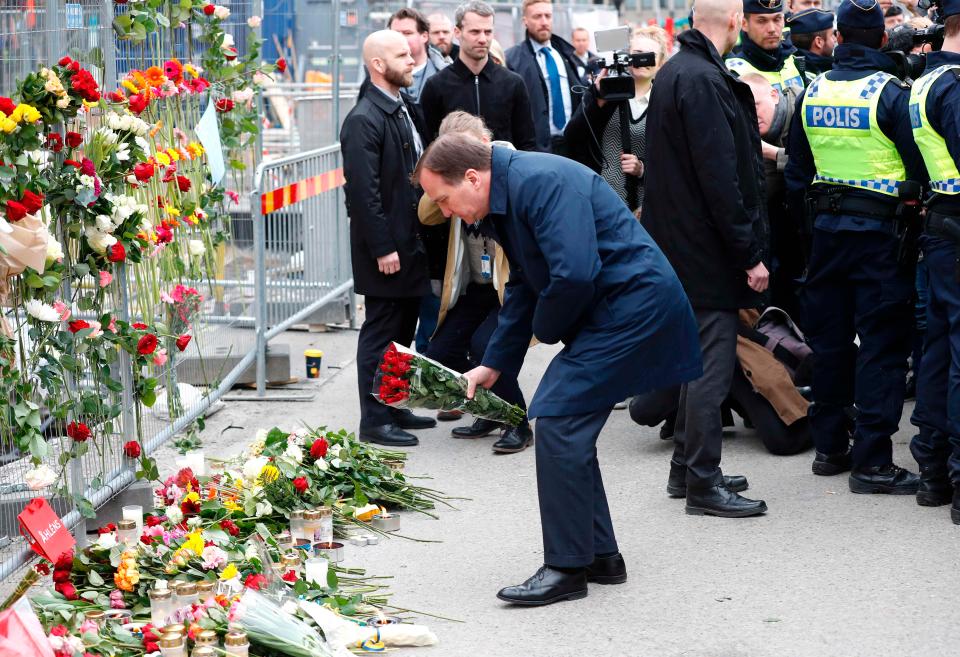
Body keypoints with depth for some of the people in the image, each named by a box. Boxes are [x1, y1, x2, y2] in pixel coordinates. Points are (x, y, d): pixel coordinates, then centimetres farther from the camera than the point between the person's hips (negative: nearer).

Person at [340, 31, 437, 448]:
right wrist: (383, 249, -21)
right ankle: (374, 421, 6)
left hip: (411, 244, 9)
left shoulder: (406, 109, 12)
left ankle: (395, 408, 27)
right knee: (380, 333, -1)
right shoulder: (364, 120, -17)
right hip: (386, 249, -9)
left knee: (402, 332, 16)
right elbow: (363, 191, -21)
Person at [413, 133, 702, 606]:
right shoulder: (502, 202, 12)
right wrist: (495, 364, 21)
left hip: (633, 306, -11)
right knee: (569, 425, 12)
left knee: (558, 420, -12)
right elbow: (523, 286, 24)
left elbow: (574, 274, -29)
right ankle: (600, 556, 21)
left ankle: (566, 567, -5)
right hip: (613, 311, 11)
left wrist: (546, 330, -10)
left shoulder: (541, 182, -21)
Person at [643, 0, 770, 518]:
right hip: (708, 250, -10)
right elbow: (719, 178, -22)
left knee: (700, 360, 18)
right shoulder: (703, 81, -19)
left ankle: (688, 466, 27)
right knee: (712, 364, -5)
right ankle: (703, 483, 0)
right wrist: (750, 255, -18)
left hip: (681, 243, 10)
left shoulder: (675, 72, 13)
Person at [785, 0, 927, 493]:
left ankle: (829, 447, 21)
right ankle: (872, 460, -4)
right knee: (882, 344, -2)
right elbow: (919, 166, -11)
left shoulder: (813, 92, 4)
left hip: (827, 228, 5)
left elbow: (797, 170, 13)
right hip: (880, 230, -5)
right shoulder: (890, 93, -12)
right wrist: (913, 200, 6)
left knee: (830, 338, 14)